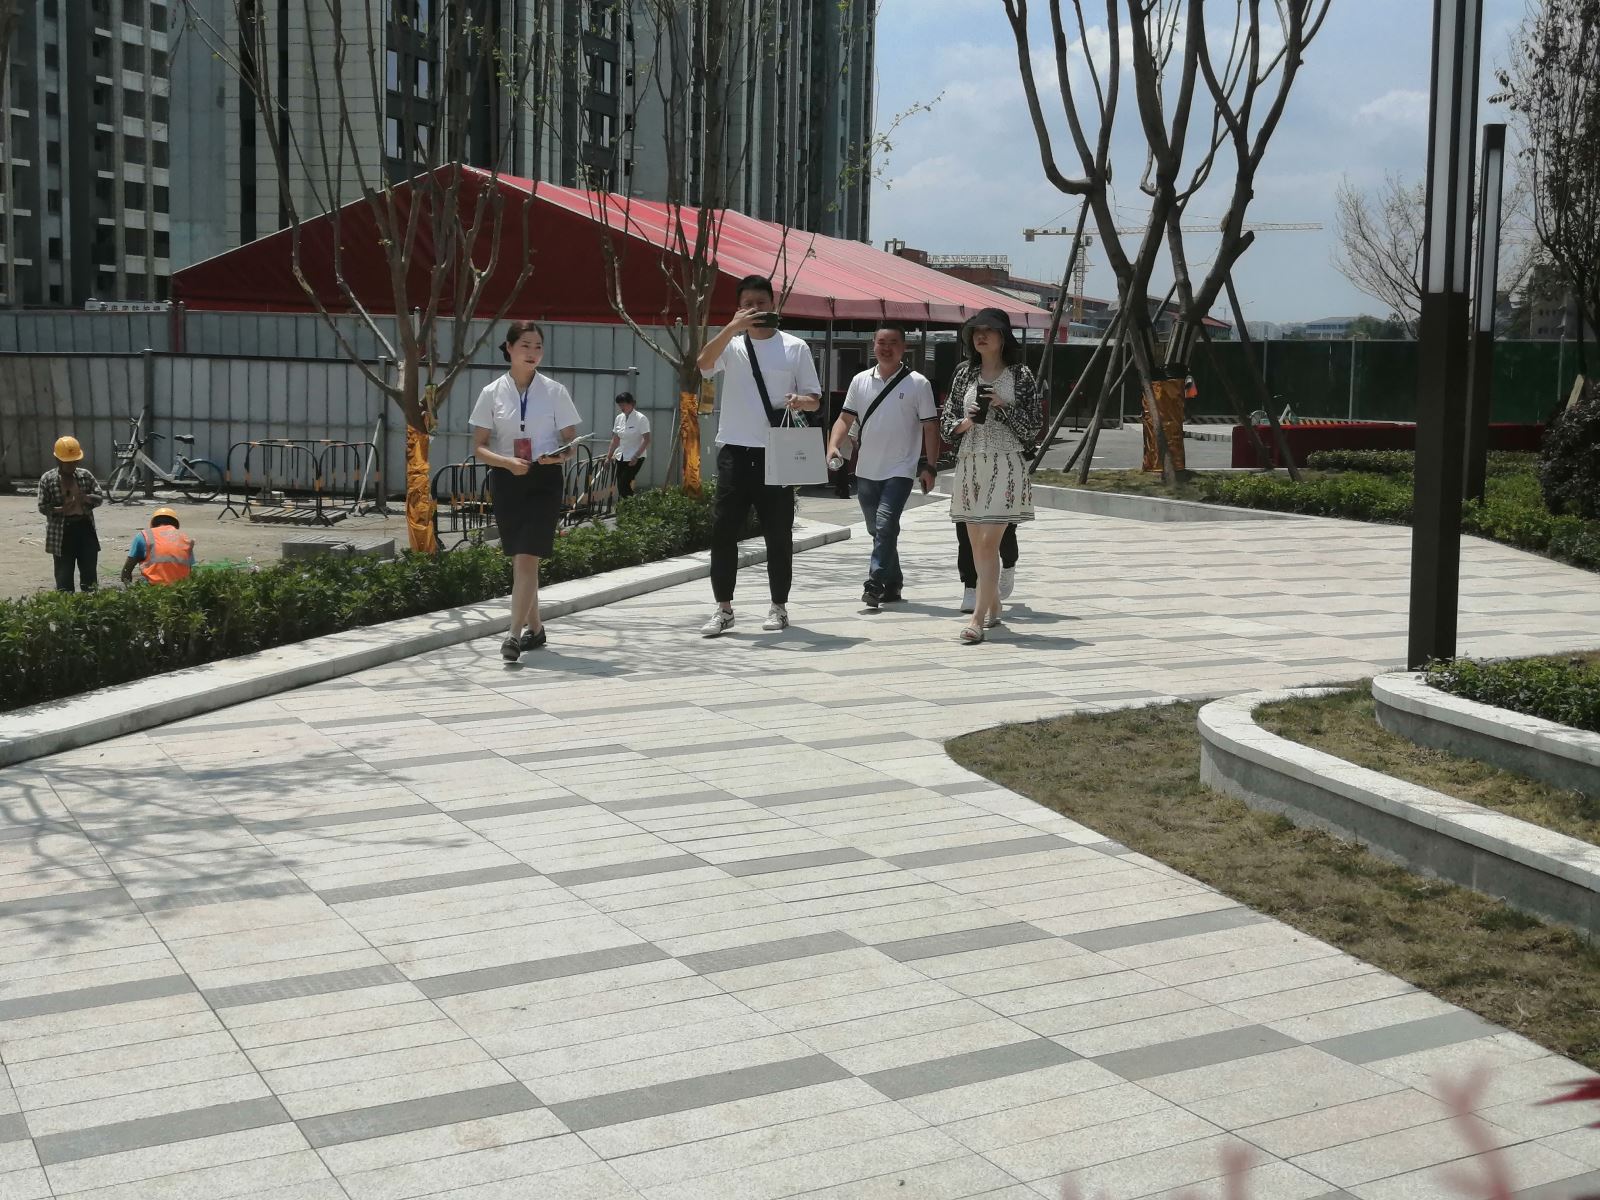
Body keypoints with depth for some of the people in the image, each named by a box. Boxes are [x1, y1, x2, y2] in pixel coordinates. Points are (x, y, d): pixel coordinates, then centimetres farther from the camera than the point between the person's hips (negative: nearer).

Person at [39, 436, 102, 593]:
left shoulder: (85, 475, 4)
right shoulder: (48, 479, -4)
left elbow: (99, 497, 6)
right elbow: (43, 507, -4)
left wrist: (87, 498, -16)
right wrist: (60, 510, -23)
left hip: (85, 528, 3)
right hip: (61, 532, -3)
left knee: (90, 571, 6)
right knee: (64, 575, 1)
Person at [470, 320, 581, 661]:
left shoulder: (555, 392, 0)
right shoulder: (492, 393, 1)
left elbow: (571, 443, 2)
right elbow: (479, 447, 1)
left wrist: (559, 456, -20)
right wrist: (508, 462, -17)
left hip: (544, 480, -2)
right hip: (505, 480, 2)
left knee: (527, 558, -12)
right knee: (519, 559, 11)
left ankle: (515, 635, -15)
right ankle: (534, 627, 27)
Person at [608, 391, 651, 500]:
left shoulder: (641, 419, -12)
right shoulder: (619, 418, 7)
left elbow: (647, 440, -15)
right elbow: (615, 440, 14)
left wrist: (635, 457, -21)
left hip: (635, 458, -6)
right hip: (621, 457, 6)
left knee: (624, 485, -15)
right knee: (620, 487, 3)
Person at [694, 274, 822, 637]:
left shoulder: (795, 347, 6)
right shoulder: (731, 344, 6)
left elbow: (814, 398, 8)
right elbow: (704, 363, -16)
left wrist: (802, 401, -15)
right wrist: (732, 327, -27)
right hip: (735, 450, 0)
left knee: (778, 532, 4)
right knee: (724, 528, -2)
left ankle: (779, 607, 16)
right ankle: (723, 609, 6)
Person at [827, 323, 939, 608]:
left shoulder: (917, 384, -3)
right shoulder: (860, 381, 7)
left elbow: (930, 427, -1)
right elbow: (846, 418, 9)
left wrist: (929, 467, -6)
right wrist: (834, 446, -9)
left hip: (900, 470, -5)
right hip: (866, 471, 5)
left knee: (885, 526, -18)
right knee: (877, 530, 12)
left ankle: (875, 584, -18)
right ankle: (893, 583, 25)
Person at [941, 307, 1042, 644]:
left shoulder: (1020, 375, 1)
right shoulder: (965, 372, 11)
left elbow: (1033, 427, 0)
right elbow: (947, 422, 13)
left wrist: (1003, 406, -13)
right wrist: (964, 423, -7)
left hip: (1005, 466, -4)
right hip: (969, 465, 4)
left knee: (989, 541, -12)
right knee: (977, 544, 9)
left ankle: (978, 618, -15)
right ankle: (993, 607, 26)